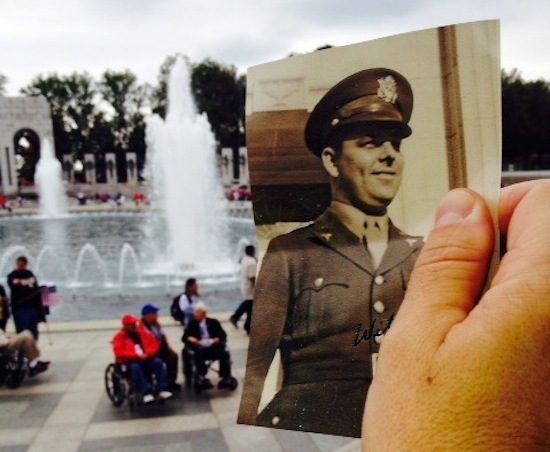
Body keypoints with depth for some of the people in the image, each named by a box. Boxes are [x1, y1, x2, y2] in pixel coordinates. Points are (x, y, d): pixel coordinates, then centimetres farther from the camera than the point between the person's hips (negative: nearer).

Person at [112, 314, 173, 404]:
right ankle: (146, 393, -40)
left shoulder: (143, 332, 13)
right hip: (130, 362, -3)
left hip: (146, 360, 3)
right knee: (135, 367, -37)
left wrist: (147, 354, -13)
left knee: (158, 361, -25)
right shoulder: (119, 337, 2)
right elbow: (119, 353, -12)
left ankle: (163, 389, -28)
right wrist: (137, 355, -21)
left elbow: (154, 345, 8)